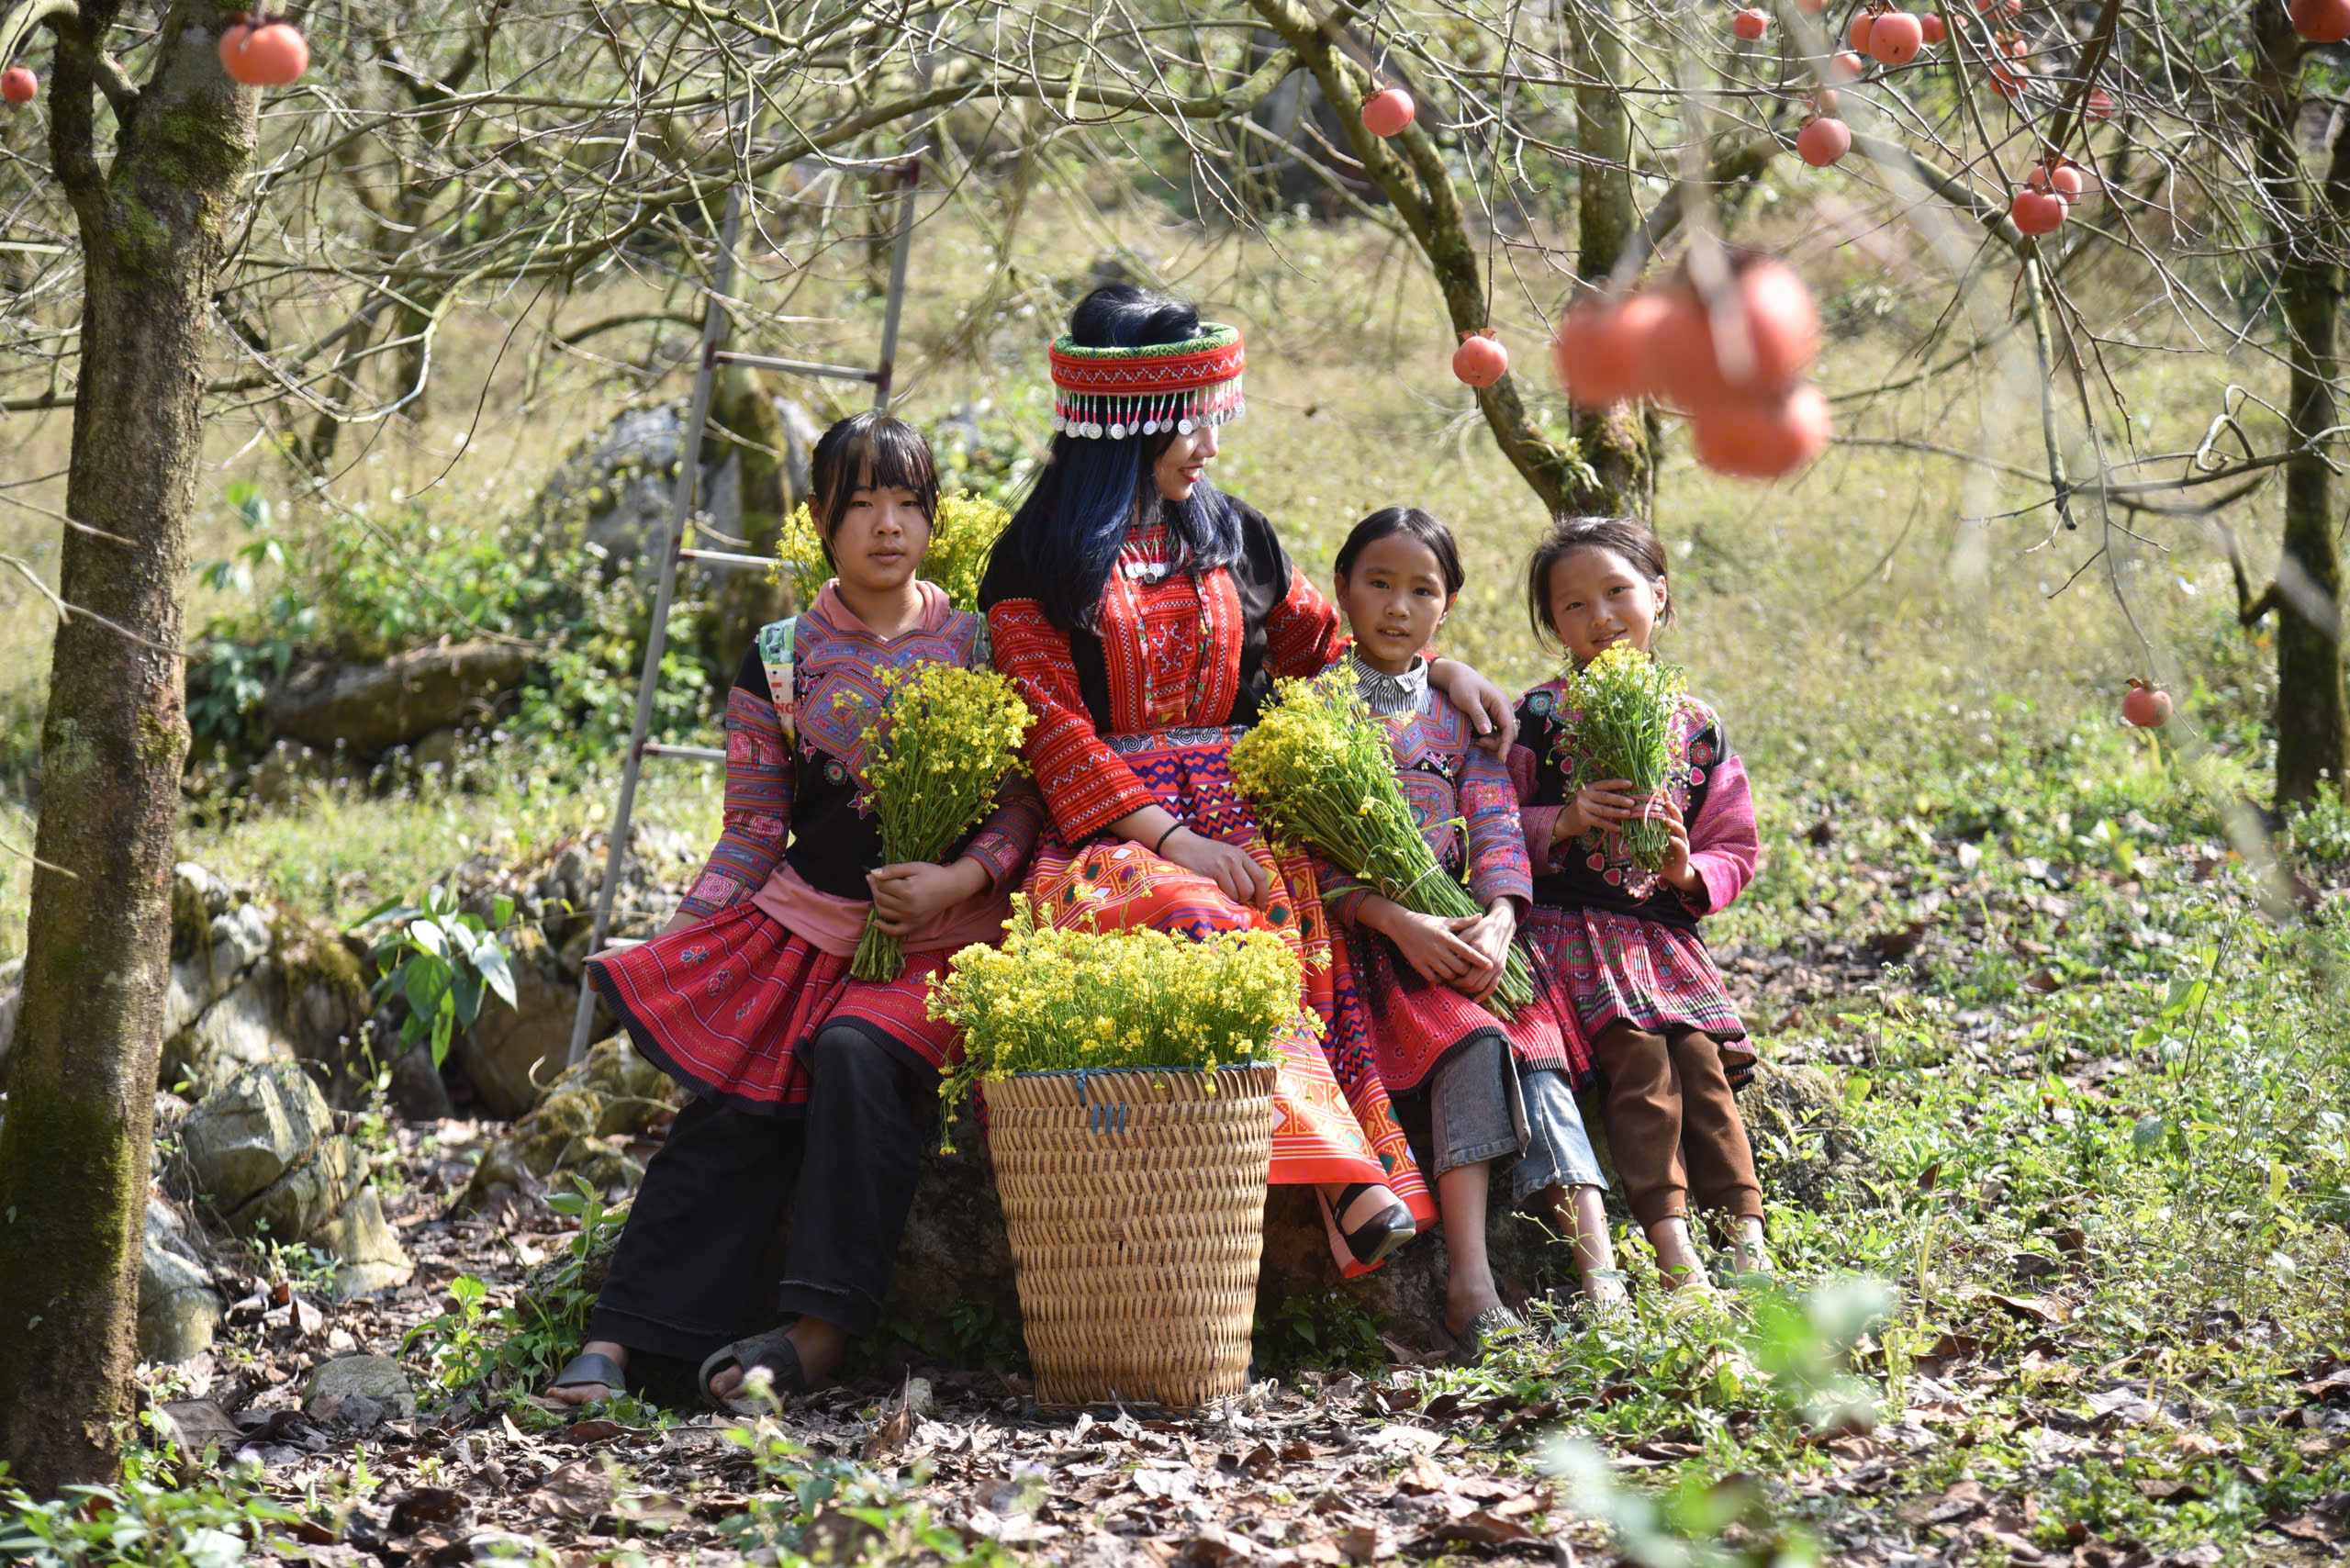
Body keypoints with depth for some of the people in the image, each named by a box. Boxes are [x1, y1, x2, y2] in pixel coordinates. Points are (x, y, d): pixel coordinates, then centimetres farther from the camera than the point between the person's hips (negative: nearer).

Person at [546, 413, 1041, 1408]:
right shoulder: (780, 663, 9)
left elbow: (1027, 798, 4)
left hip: (942, 926, -2)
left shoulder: (980, 647, 5)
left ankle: (821, 1333, -31)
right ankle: (617, 1337, -23)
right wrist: (674, 944, 0)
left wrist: (962, 878, -15)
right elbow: (753, 830, 10)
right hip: (809, 916, 2)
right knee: (733, 1099, -20)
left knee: (858, 1055, -31)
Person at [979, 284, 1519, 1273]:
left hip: (1238, 817, 4)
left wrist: (1441, 668, 13)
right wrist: (1174, 840, -15)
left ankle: (1349, 1190, -43)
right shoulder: (1034, 564, 3)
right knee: (1201, 924, -36)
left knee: (1280, 919, -31)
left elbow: (1327, 641, 30)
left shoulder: (1235, 540, 17)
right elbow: (1057, 731, -4)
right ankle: (1347, 1178, -41)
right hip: (1110, 829, -4)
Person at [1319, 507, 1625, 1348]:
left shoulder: (1461, 710, 16)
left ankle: (1600, 1277, -31)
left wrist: (1499, 920, -14)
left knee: (1535, 1055, -20)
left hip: (1467, 926, 4)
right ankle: (1469, 1283, -36)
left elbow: (1497, 827, 7)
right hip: (1363, 931, -4)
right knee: (1468, 1043, -29)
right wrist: (1399, 922, -19)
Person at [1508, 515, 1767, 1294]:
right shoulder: (1539, 717, 3)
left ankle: (1745, 1231, -20)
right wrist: (1561, 822, -16)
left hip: (1665, 932, 3)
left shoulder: (1696, 726, 12)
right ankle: (1671, 1244, -30)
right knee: (1639, 1055, -24)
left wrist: (1692, 872, -7)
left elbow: (1735, 847, 15)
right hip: (1573, 928, -3)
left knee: (1701, 1056, -18)